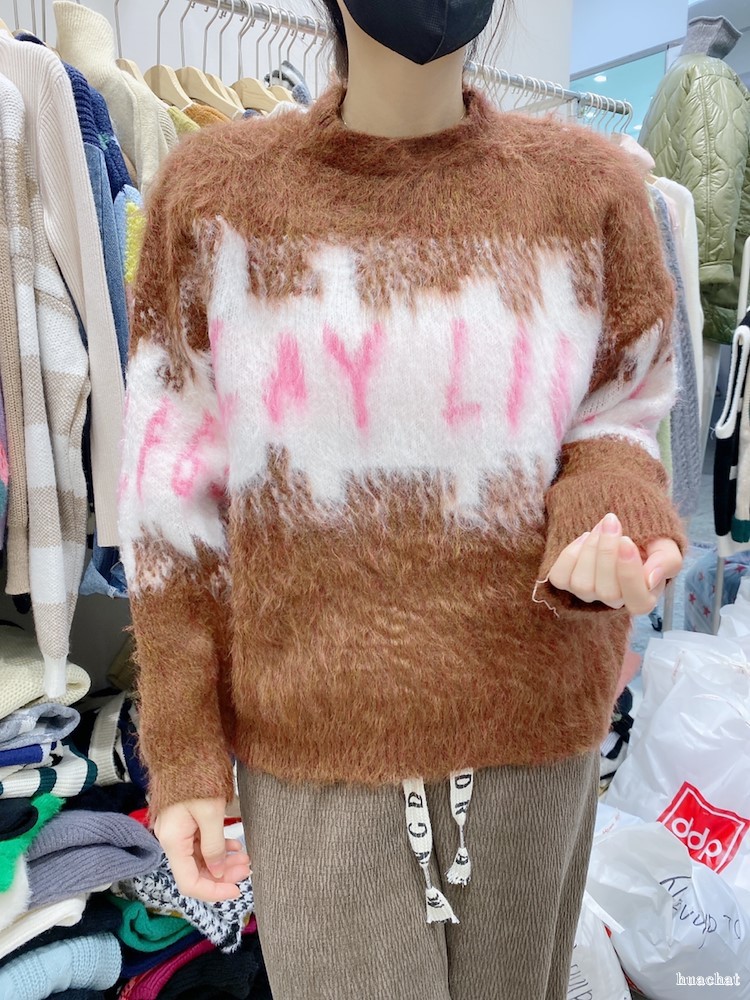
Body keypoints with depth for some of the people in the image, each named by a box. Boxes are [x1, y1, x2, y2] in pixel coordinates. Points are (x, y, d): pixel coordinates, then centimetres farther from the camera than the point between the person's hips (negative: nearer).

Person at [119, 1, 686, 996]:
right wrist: (182, 753, -2)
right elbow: (176, 489, -1)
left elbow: (617, 423, 7)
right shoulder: (214, 190, -2)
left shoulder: (588, 184, -1)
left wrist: (609, 519, -18)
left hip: (535, 727, 2)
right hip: (307, 739, -1)